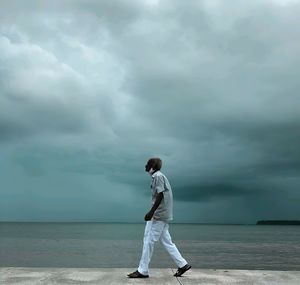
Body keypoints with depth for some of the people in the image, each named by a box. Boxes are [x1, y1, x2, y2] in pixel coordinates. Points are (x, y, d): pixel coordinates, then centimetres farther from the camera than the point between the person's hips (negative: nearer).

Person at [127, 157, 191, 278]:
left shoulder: (158, 176, -11)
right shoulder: (159, 176, 18)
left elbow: (160, 195, -19)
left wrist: (151, 212, -22)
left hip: (158, 215, -10)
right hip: (163, 215, 10)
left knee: (149, 241, -4)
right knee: (166, 242, 13)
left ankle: (142, 271, 2)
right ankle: (183, 264, 16)